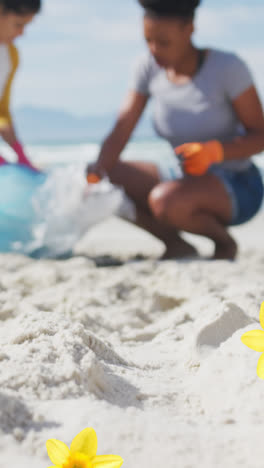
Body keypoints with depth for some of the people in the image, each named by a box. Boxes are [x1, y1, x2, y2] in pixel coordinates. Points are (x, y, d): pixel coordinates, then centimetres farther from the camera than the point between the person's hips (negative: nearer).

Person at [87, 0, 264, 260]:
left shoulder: (228, 67, -19)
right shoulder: (149, 68, -6)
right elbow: (121, 131, -10)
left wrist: (215, 150, -34)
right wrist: (97, 171, -28)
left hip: (237, 187, -6)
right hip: (186, 179, 6)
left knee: (165, 200, -36)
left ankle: (224, 241, -5)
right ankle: (175, 244, 1)